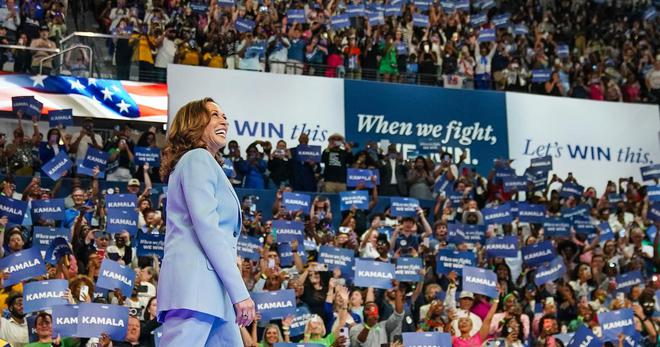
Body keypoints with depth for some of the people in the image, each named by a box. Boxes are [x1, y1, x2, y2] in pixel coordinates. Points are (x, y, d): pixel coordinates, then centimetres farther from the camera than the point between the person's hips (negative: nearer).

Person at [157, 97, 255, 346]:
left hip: (210, 287, 10)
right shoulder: (198, 158, -1)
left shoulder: (201, 162, 29)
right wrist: (239, 292, -16)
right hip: (196, 281, -10)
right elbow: (207, 228, -13)